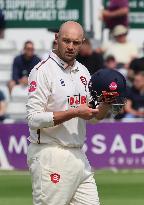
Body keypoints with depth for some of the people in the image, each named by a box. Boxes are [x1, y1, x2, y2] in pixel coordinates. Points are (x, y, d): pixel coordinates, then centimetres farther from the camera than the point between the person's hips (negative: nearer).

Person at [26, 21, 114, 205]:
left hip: (78, 155, 8)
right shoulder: (42, 71, -10)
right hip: (50, 156, -8)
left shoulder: (83, 72, 14)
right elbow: (34, 119, -18)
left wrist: (107, 104, -3)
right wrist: (74, 112, -21)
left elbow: (94, 117, 18)